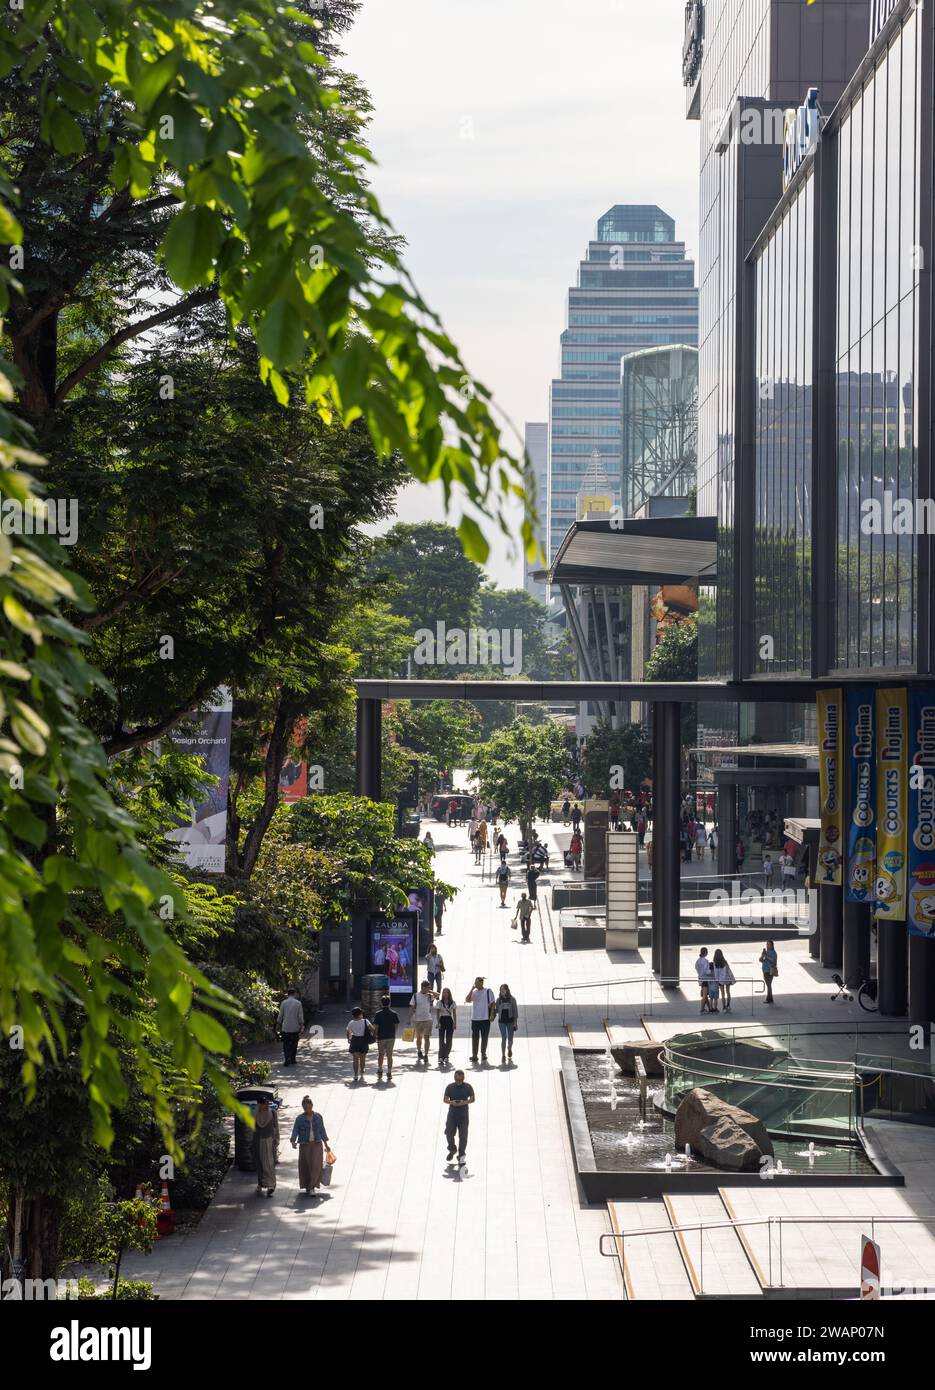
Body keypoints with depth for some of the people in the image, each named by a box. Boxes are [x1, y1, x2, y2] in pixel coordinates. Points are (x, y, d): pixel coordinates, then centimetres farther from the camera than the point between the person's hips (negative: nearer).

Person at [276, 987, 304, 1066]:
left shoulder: (284, 1002, -2)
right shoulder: (298, 1003, -4)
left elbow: (280, 1015, 1)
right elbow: (301, 1016, -3)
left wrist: (278, 1024, 11)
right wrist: (302, 1025, 6)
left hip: (285, 1028, 0)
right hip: (295, 1027, 0)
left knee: (286, 1044, 3)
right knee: (294, 1045, 12)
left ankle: (287, 1059, -15)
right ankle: (292, 1060, 17)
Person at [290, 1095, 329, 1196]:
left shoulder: (318, 1117, 4)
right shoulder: (299, 1119, -3)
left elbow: (322, 1131, 11)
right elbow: (295, 1131, -11)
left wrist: (326, 1145, 15)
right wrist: (293, 1141, -29)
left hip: (317, 1144, 1)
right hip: (305, 1145, -1)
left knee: (316, 1165, -10)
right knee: (306, 1166, 3)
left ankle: (312, 1187, -7)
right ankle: (307, 1186, 18)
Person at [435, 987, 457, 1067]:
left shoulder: (452, 1003, 6)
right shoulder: (439, 1002, 2)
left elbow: (454, 1014, 8)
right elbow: (437, 1013, -1)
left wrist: (455, 1023, 1)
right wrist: (438, 1022, -12)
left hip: (449, 1021, 1)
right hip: (442, 1020, -1)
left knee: (449, 1040, 1)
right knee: (441, 1039, -5)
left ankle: (446, 1057, 11)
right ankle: (441, 1058, -5)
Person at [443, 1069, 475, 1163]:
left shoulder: (468, 1087, -1)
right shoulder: (450, 1087, 2)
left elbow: (472, 1099, 3)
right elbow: (445, 1099, 5)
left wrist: (465, 1102, -18)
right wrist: (451, 1102, -18)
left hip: (463, 1115, -1)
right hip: (452, 1114, 1)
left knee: (463, 1136, -2)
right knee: (449, 1133, -6)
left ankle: (461, 1155, 11)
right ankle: (452, 1150, 22)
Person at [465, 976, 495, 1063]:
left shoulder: (488, 992, 0)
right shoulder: (474, 992, 10)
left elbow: (493, 1003, 0)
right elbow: (467, 1000, -5)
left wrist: (492, 1015, -8)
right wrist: (472, 989, -6)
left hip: (485, 1018, -3)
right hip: (475, 1018, 3)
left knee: (484, 1037, 3)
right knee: (474, 1037, 2)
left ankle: (483, 1054, 14)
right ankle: (474, 1055, 5)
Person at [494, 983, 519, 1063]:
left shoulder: (512, 999, -2)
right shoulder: (499, 999, 3)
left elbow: (515, 1011, 0)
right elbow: (496, 1010, 9)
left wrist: (515, 1022, -4)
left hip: (510, 1021, 0)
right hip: (502, 1021, 0)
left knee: (510, 1038, 7)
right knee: (503, 1038, -5)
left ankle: (509, 1049, 39)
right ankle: (503, 1056, -2)